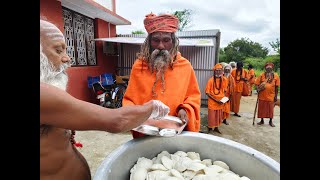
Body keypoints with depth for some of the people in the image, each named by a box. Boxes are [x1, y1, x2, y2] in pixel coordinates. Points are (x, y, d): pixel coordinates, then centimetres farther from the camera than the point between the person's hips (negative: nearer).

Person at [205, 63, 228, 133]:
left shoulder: (224, 79, -3)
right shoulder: (211, 80, -15)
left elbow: (225, 90, 10)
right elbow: (207, 92, -13)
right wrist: (215, 100, -18)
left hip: (220, 102, 4)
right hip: (212, 101, -4)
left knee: (219, 116, 16)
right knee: (211, 116, 4)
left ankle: (216, 127, 36)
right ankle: (210, 128, 24)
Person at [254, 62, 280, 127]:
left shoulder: (276, 76, 0)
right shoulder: (262, 75, -2)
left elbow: (276, 87, 3)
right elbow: (257, 84, -1)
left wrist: (276, 96, 2)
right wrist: (258, 89, -20)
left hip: (271, 96, 0)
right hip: (262, 95, 0)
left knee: (271, 109, 10)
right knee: (261, 108, 9)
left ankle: (270, 121, 27)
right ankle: (262, 120, 25)